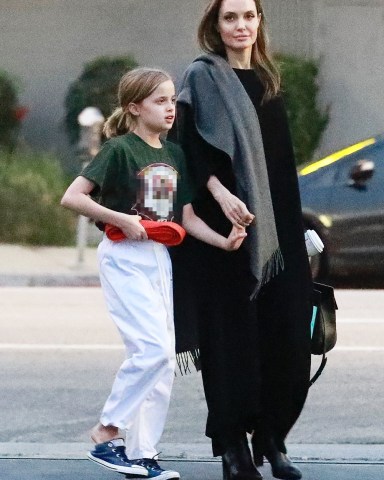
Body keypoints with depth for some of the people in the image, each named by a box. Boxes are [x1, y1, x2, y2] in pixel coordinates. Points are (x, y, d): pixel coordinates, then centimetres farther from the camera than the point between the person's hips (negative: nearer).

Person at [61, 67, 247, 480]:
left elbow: (187, 218, 11)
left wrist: (224, 241, -4)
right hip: (124, 258, -7)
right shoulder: (119, 149, -9)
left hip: (160, 259, 7)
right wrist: (121, 219, -20)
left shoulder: (173, 155, 12)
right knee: (152, 348, -18)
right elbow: (72, 197, -14)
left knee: (164, 361, 4)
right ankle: (106, 432, -4)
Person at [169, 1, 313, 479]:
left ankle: (271, 439, 10)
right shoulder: (202, 77, -2)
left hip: (272, 230, 6)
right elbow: (189, 146, -12)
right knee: (232, 336, -5)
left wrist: (293, 230, 16)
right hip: (224, 226, -5)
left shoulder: (266, 81, 16)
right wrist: (220, 194, -26)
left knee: (285, 336, -1)